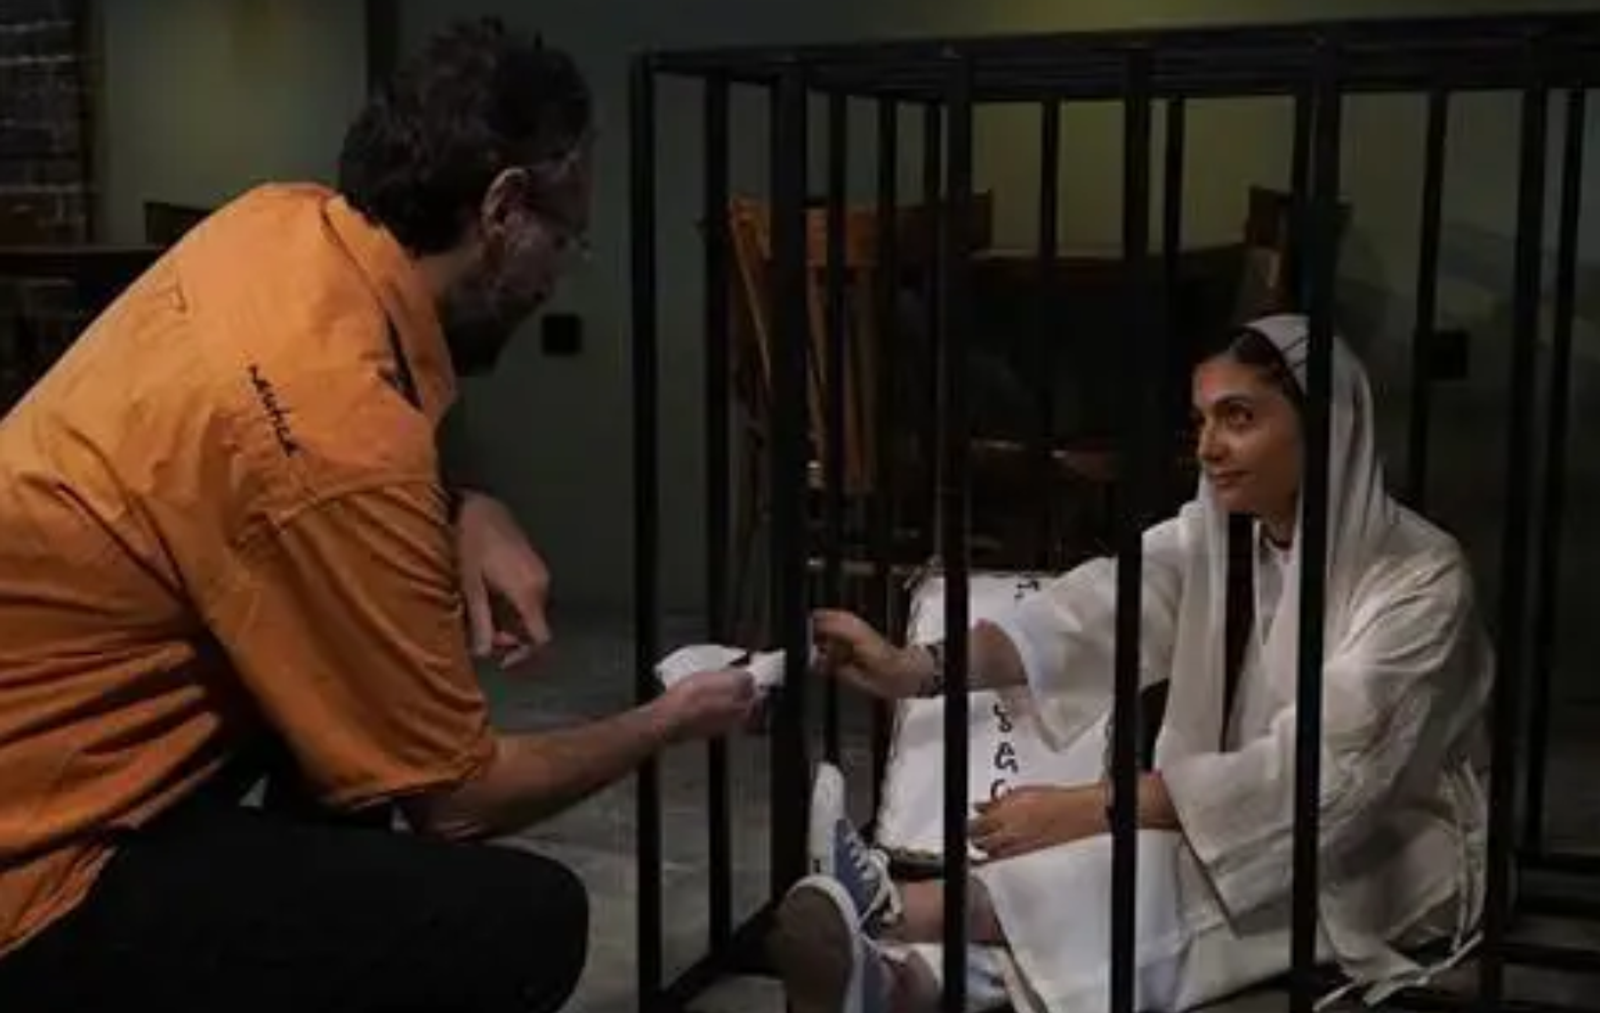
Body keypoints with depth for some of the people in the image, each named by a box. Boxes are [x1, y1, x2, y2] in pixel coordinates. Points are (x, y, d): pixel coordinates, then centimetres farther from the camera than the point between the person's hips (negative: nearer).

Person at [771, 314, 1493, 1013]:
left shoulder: (1421, 581, -20)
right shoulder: (1215, 532, -1)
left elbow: (1313, 771, -30)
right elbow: (1100, 608, -19)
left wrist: (1086, 809, -37)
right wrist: (918, 668, -37)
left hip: (1399, 859, -5)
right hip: (1253, 827, 5)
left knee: (1163, 859, -34)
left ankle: (898, 911, -47)